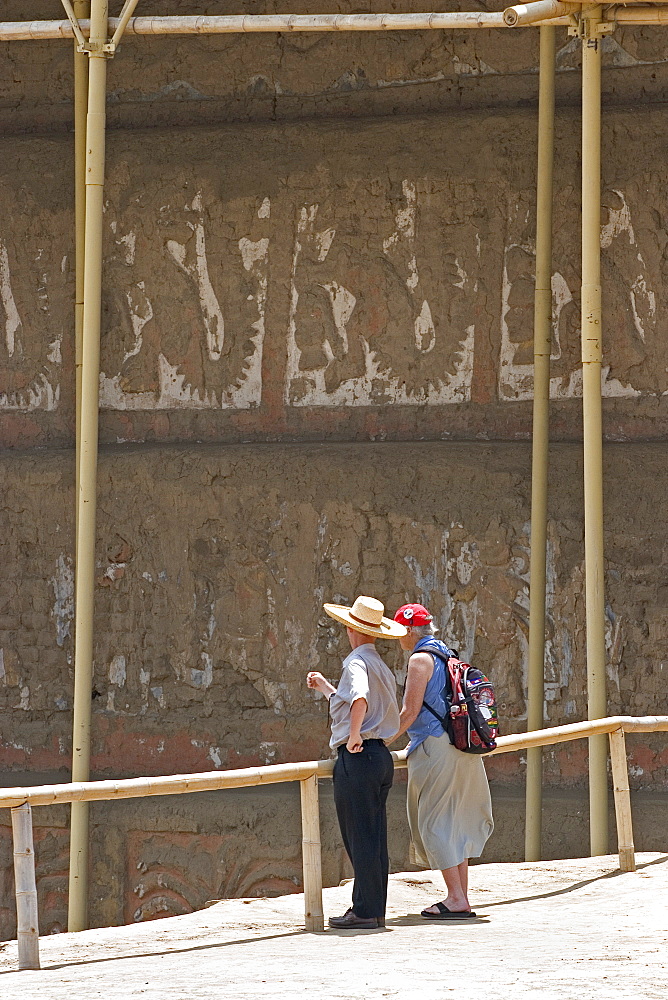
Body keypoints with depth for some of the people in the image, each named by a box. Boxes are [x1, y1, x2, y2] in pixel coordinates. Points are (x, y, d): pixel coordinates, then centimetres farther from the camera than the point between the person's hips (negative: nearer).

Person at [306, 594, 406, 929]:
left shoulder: (356, 663, -11)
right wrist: (325, 687, 33)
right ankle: (373, 909, 15)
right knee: (374, 839, 12)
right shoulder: (382, 668, 18)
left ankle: (366, 911, -4)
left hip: (357, 758, -9)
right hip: (381, 756, 9)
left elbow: (359, 701, -32)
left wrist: (353, 737, -21)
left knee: (360, 838, -5)